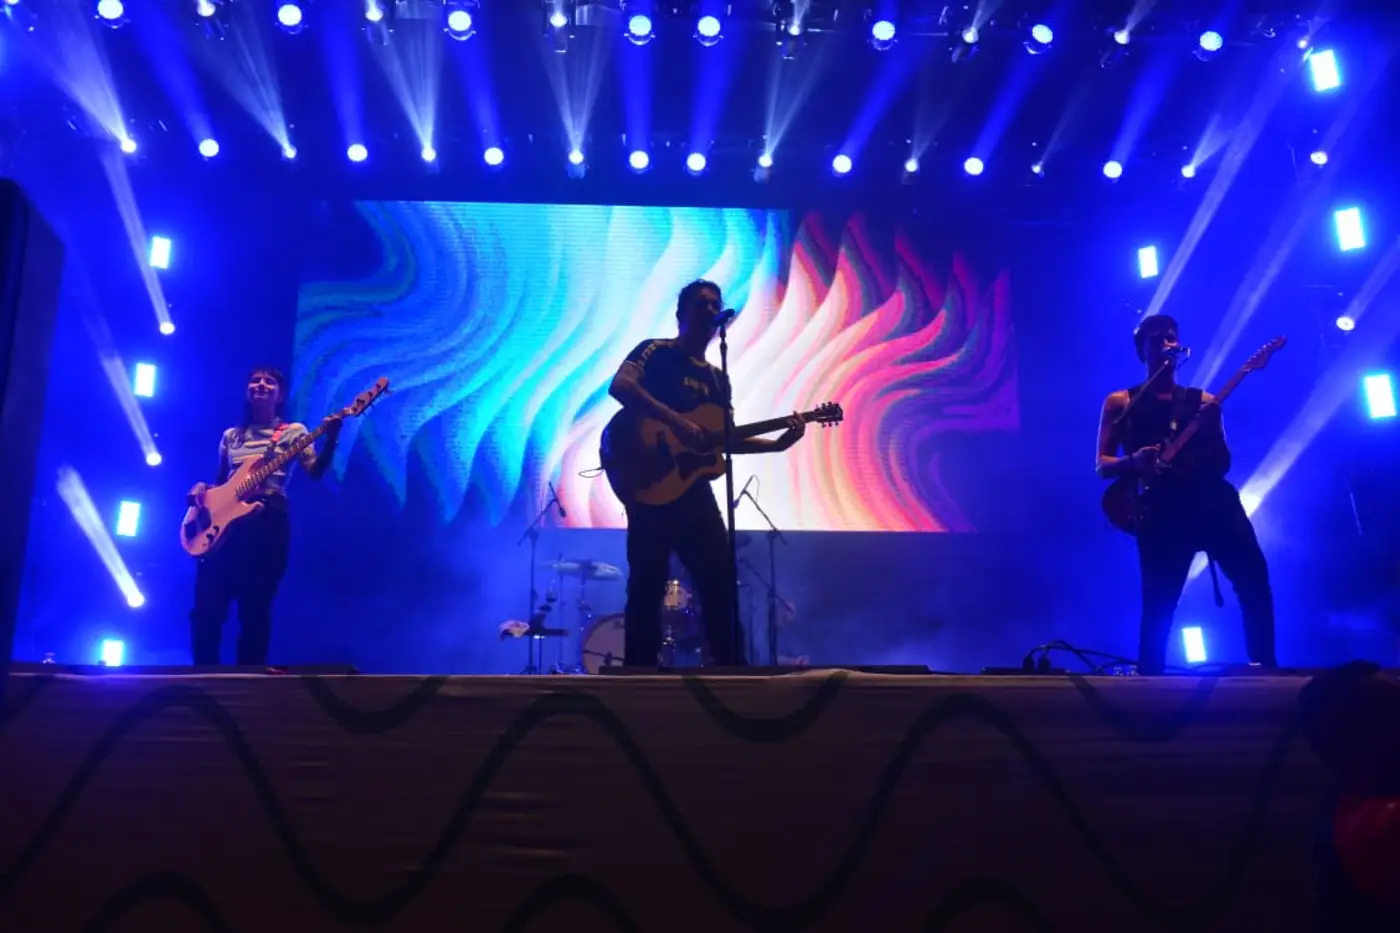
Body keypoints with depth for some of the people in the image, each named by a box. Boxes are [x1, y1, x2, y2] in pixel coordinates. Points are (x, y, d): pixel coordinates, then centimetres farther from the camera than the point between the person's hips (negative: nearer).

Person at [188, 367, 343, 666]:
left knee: (254, 611, -6)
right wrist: (202, 489, 3)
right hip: (226, 520, 4)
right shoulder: (231, 436, 22)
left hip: (268, 519, -4)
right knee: (206, 606, -4)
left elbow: (315, 471, -5)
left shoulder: (293, 431, 10)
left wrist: (331, 437, -21)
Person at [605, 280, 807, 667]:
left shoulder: (717, 378, 20)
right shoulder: (655, 352, 0)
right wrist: (677, 422, -24)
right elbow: (619, 386, -19)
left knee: (720, 583, 5)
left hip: (695, 490, 7)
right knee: (647, 590, -5)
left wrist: (778, 443, 1)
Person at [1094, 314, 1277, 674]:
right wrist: (1134, 462, -16)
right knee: (1159, 605, -8)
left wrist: (1212, 429, -6)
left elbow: (1223, 464, 14)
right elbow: (1102, 465, 6)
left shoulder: (1202, 400, 20)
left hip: (1213, 499, 3)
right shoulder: (1120, 402, 14)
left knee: (1253, 577, -11)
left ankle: (1265, 664, -1)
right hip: (1162, 510, -3)